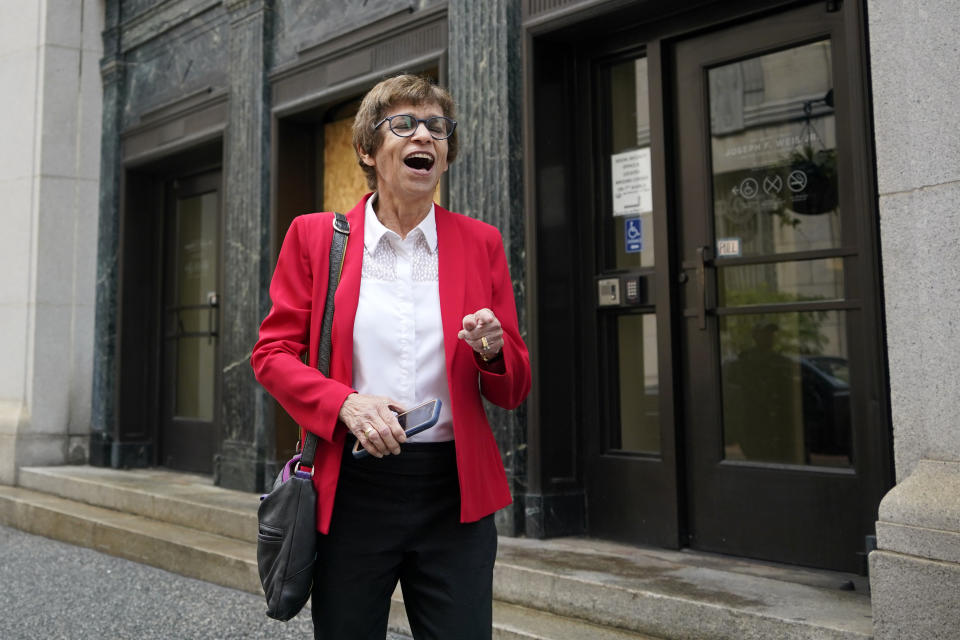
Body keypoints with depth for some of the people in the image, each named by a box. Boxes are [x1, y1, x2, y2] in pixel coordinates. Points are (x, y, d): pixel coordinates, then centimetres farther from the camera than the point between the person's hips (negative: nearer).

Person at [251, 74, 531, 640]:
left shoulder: (480, 243, 6)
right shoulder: (314, 236, 3)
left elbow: (514, 392, 8)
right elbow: (272, 353, 2)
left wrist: (493, 350, -15)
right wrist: (345, 403, -15)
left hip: (456, 492, 1)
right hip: (351, 490, 0)